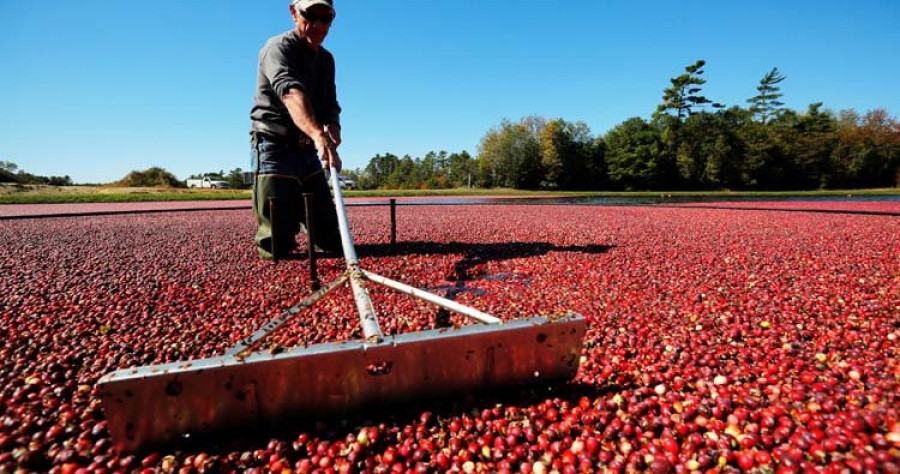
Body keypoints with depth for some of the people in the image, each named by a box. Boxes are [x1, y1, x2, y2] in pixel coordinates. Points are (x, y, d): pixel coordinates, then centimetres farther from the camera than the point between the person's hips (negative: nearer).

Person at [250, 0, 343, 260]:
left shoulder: (326, 59, 12)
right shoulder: (278, 47, -12)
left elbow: (330, 106, 8)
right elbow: (290, 92, -33)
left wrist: (333, 127, -17)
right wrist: (318, 135, -52)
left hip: (308, 150, 6)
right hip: (275, 147, -6)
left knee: (333, 242, 7)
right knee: (277, 247, -6)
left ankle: (297, 212, 37)